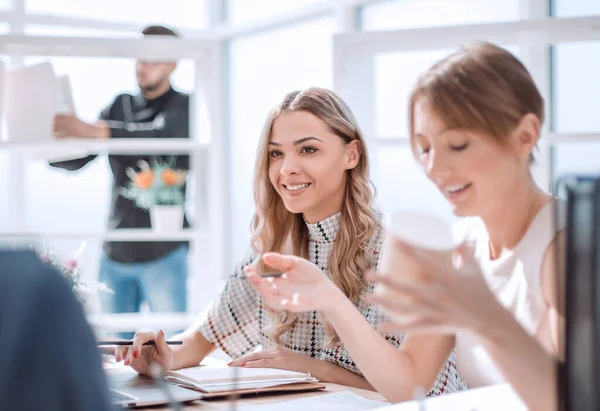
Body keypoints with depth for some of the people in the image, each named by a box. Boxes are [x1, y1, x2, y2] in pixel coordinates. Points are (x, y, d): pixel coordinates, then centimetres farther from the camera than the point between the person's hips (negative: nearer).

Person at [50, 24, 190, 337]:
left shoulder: (185, 107, -2)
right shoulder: (121, 106, 12)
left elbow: (162, 139, -25)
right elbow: (76, 160, 7)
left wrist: (96, 131, -38)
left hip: (164, 252, -4)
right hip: (115, 252, 5)